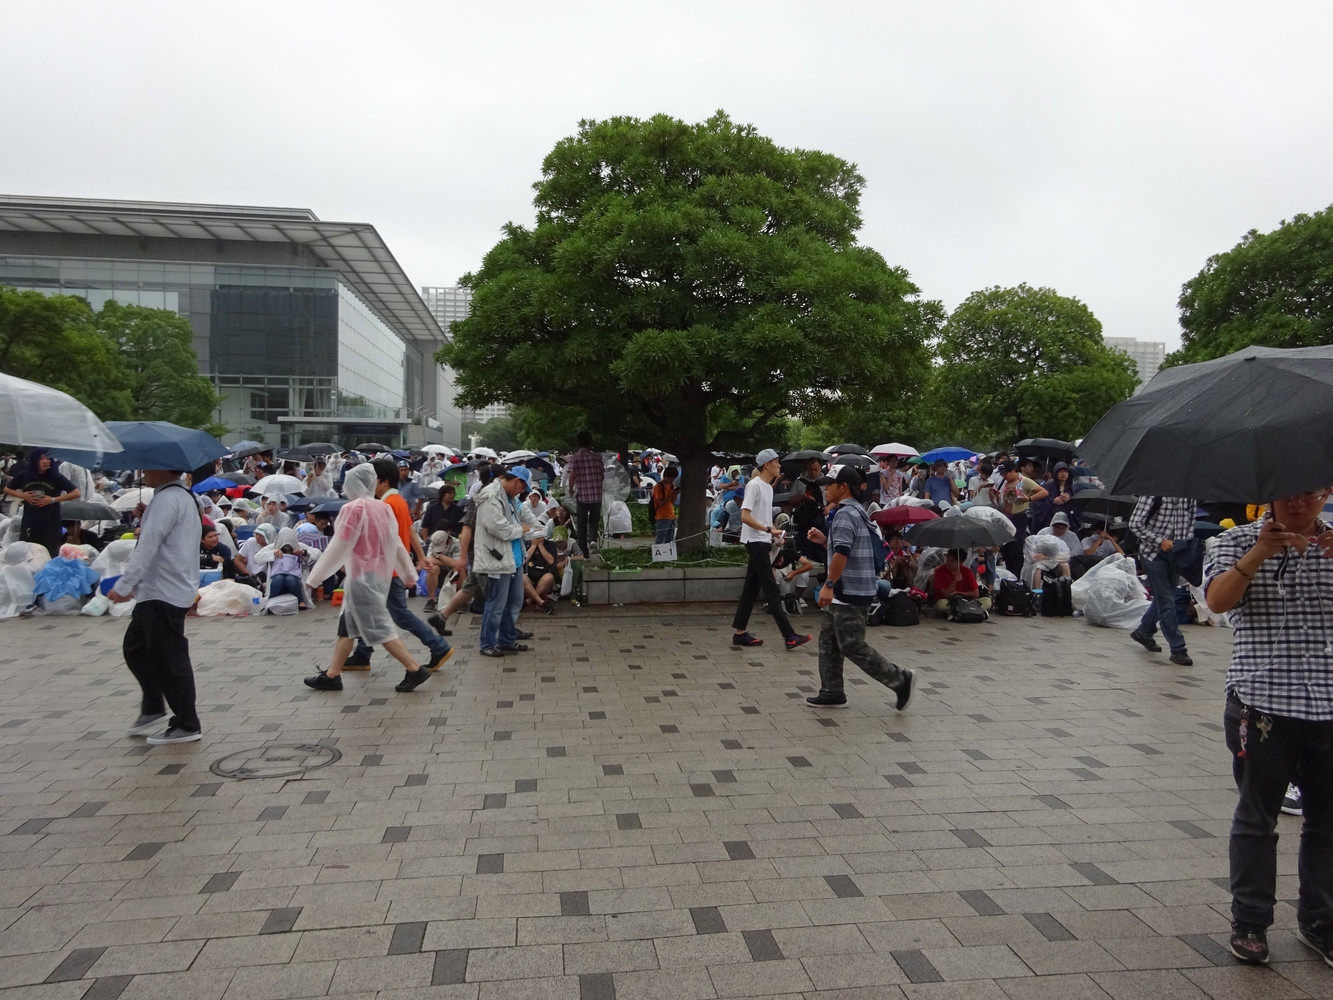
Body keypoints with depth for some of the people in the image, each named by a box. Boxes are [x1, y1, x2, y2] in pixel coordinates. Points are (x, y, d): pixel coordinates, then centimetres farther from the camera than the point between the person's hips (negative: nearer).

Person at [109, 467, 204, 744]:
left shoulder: (167, 499, -17)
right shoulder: (183, 496, 16)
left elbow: (148, 546, -24)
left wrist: (124, 585, -22)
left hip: (165, 594, -11)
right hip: (158, 590, 11)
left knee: (169, 658, -2)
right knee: (135, 647, 19)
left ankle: (187, 725, 7)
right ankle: (153, 709, 27)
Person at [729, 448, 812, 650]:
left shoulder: (768, 487, 17)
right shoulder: (754, 485, -13)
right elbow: (745, 516, -20)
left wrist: (775, 533, 9)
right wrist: (769, 530, -21)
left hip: (762, 542, 10)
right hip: (755, 541, -10)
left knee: (751, 588, 10)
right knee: (771, 590, -9)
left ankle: (740, 632, 15)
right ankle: (789, 636, -9)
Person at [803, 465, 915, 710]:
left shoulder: (846, 513, -16)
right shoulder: (853, 511, 18)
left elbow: (842, 553, -27)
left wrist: (829, 584, -25)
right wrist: (824, 539, 9)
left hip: (851, 593, -11)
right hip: (842, 593, 11)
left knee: (852, 646, -6)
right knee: (828, 641, 12)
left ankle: (900, 679, 2)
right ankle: (832, 692, 17)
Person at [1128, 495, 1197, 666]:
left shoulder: (1189, 498, 4)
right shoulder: (1154, 493, -12)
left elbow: (1190, 524, 14)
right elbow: (1135, 523, -13)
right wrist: (1160, 541, -17)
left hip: (1175, 554, 6)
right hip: (1154, 554, -6)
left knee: (1164, 597, 16)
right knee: (1166, 601, -4)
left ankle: (1143, 632, 37)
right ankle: (1178, 649, 1)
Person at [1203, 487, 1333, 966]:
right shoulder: (1239, 542, 0)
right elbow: (1218, 601, -14)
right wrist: (1260, 554, -25)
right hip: (1262, 705, -3)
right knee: (1257, 818, 7)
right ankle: (1249, 922, 19)